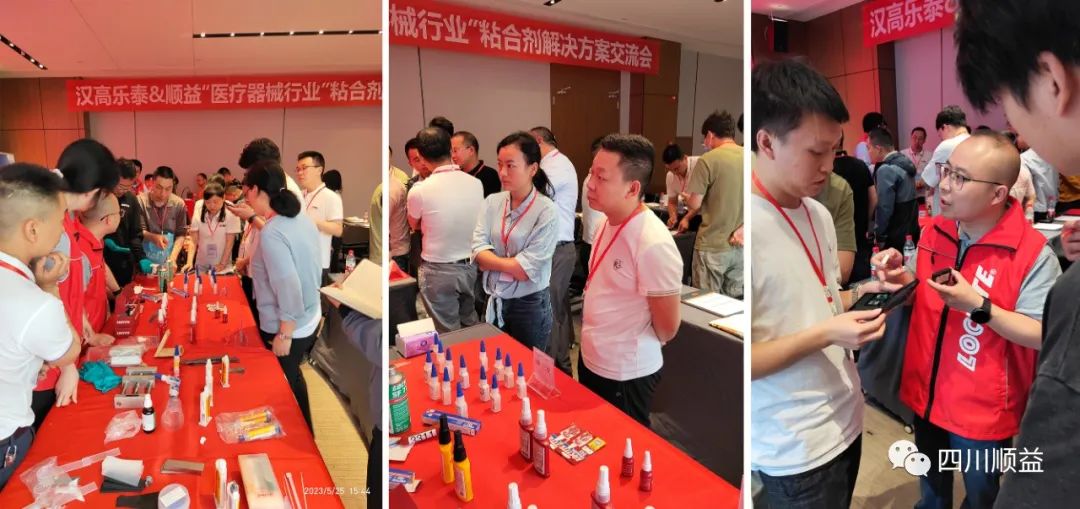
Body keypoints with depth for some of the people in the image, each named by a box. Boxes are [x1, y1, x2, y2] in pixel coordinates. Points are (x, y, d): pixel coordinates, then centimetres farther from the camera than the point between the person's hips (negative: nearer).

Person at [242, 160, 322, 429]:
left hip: (288, 330, -8)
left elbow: (289, 288, -28)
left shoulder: (271, 233, -26)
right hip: (309, 321, 8)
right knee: (292, 378, 25)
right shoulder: (302, 220, 0)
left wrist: (284, 335, -19)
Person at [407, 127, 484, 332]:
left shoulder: (419, 191, -18)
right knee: (470, 324, 24)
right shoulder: (476, 183, -6)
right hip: (471, 266, 4)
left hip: (440, 271, -4)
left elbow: (415, 225, 1)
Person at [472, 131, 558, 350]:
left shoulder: (546, 211, -15)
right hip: (495, 301, 4)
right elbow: (478, 250, -7)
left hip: (530, 304, -4)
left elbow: (526, 270, -19)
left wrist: (491, 261, -10)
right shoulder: (491, 203, 0)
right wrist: (511, 263, -18)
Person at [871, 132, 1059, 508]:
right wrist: (900, 275, -12)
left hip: (982, 410, -5)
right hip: (926, 394, 5)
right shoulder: (935, 230, -4)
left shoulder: (1033, 255, -21)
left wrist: (978, 306, -30)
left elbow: (1043, 336, -20)